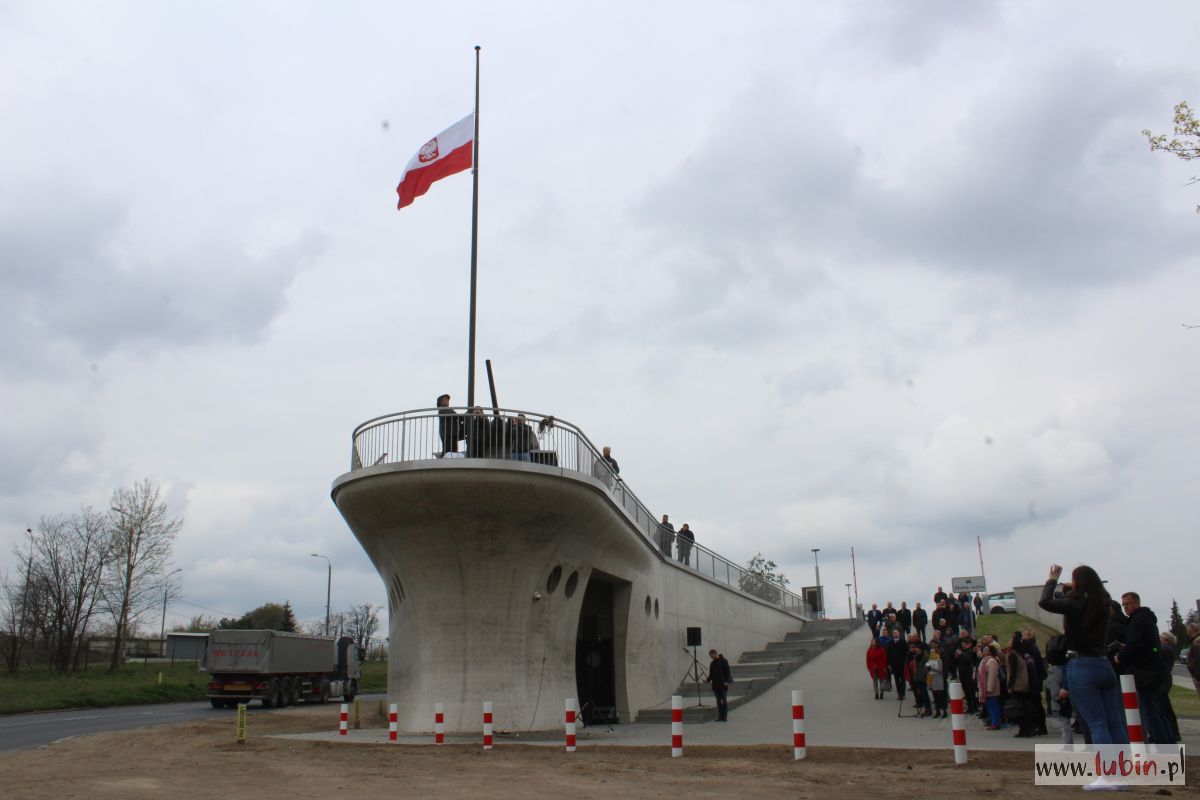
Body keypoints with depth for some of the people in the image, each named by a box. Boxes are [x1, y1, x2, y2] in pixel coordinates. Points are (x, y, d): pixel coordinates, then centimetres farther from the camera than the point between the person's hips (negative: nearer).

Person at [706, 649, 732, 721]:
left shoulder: (723, 661, -3)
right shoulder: (712, 663, 14)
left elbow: (727, 672, -7)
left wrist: (726, 681, -18)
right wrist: (708, 679, -1)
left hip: (723, 685, -6)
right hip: (715, 685, 6)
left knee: (724, 700, -4)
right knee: (718, 701, 6)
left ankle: (725, 716, -1)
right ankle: (720, 716, 9)